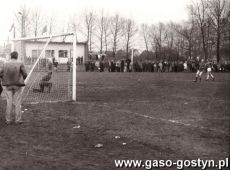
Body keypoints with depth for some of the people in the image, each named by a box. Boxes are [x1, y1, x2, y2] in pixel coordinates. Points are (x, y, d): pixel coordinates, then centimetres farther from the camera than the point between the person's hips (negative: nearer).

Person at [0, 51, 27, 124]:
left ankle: (8, 120, 5)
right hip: (17, 85, -2)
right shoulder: (20, 63, -5)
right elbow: (25, 74, -8)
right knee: (17, 103, 4)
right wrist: (22, 79, 12)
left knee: (9, 103, 5)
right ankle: (18, 120, 5)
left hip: (8, 85, 2)